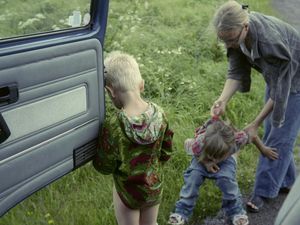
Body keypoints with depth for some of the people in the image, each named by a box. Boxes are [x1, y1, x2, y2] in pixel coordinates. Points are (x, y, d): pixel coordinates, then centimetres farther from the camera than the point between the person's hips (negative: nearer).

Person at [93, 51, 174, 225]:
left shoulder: (114, 124, -30)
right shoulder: (159, 113, -17)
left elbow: (104, 166, -17)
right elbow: (166, 153, -4)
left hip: (128, 190, -3)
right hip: (156, 185, 4)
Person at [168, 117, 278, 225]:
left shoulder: (237, 138, -42)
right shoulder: (199, 143, -43)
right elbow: (187, 143, -18)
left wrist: (263, 149, -4)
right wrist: (205, 162, -26)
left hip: (226, 160, 0)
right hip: (202, 158, 0)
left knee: (226, 179, -27)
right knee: (193, 176, -25)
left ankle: (236, 212, -3)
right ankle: (181, 211, -9)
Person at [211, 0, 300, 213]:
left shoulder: (271, 41, -41)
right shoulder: (237, 33, -22)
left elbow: (279, 92, -31)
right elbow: (236, 71, -16)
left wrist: (255, 124, -25)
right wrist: (223, 100, -33)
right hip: (276, 76, 7)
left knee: (280, 136, -4)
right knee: (271, 131, 11)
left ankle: (263, 191, 7)